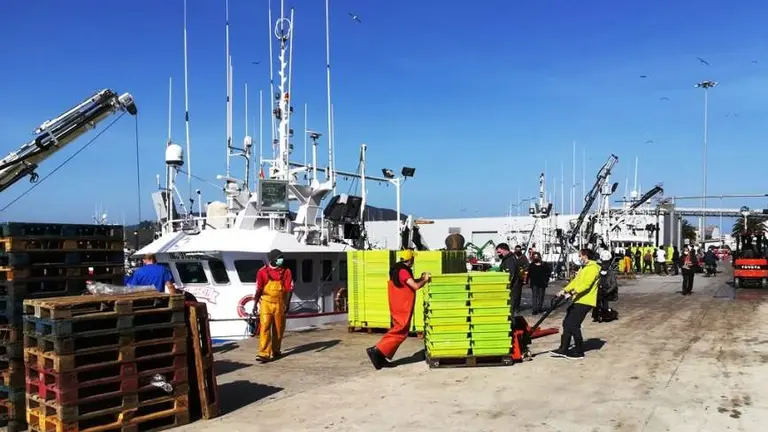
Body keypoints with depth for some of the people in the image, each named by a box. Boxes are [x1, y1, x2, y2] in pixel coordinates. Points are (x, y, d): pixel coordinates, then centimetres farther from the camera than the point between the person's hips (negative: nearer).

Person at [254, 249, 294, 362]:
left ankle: (275, 351, 29)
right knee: (265, 327, -10)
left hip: (279, 304, 1)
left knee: (278, 329, 11)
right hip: (266, 303, -1)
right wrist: (255, 304, 2)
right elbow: (259, 289, 3)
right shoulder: (262, 272, -1)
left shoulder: (286, 272, -1)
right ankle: (264, 354, -13)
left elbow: (289, 289, -2)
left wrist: (287, 304, -10)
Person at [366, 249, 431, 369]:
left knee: (398, 330, 14)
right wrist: (425, 280, -8)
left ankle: (381, 357, 11)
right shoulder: (403, 271, -19)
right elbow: (415, 286, -24)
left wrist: (421, 279, 16)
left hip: (399, 306, 10)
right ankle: (376, 350, -11)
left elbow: (410, 283, 25)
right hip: (402, 307, -10)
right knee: (400, 331, -6)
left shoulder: (398, 269, 13)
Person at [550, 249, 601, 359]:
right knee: (567, 323, 8)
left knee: (573, 325, -9)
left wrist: (572, 293, -29)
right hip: (577, 300, 10)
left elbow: (586, 284, -23)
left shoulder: (593, 268, -12)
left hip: (584, 301, -10)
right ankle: (563, 349, 15)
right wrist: (565, 290, 9)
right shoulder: (583, 268, 22)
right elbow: (575, 281, 20)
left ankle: (579, 352, 3)